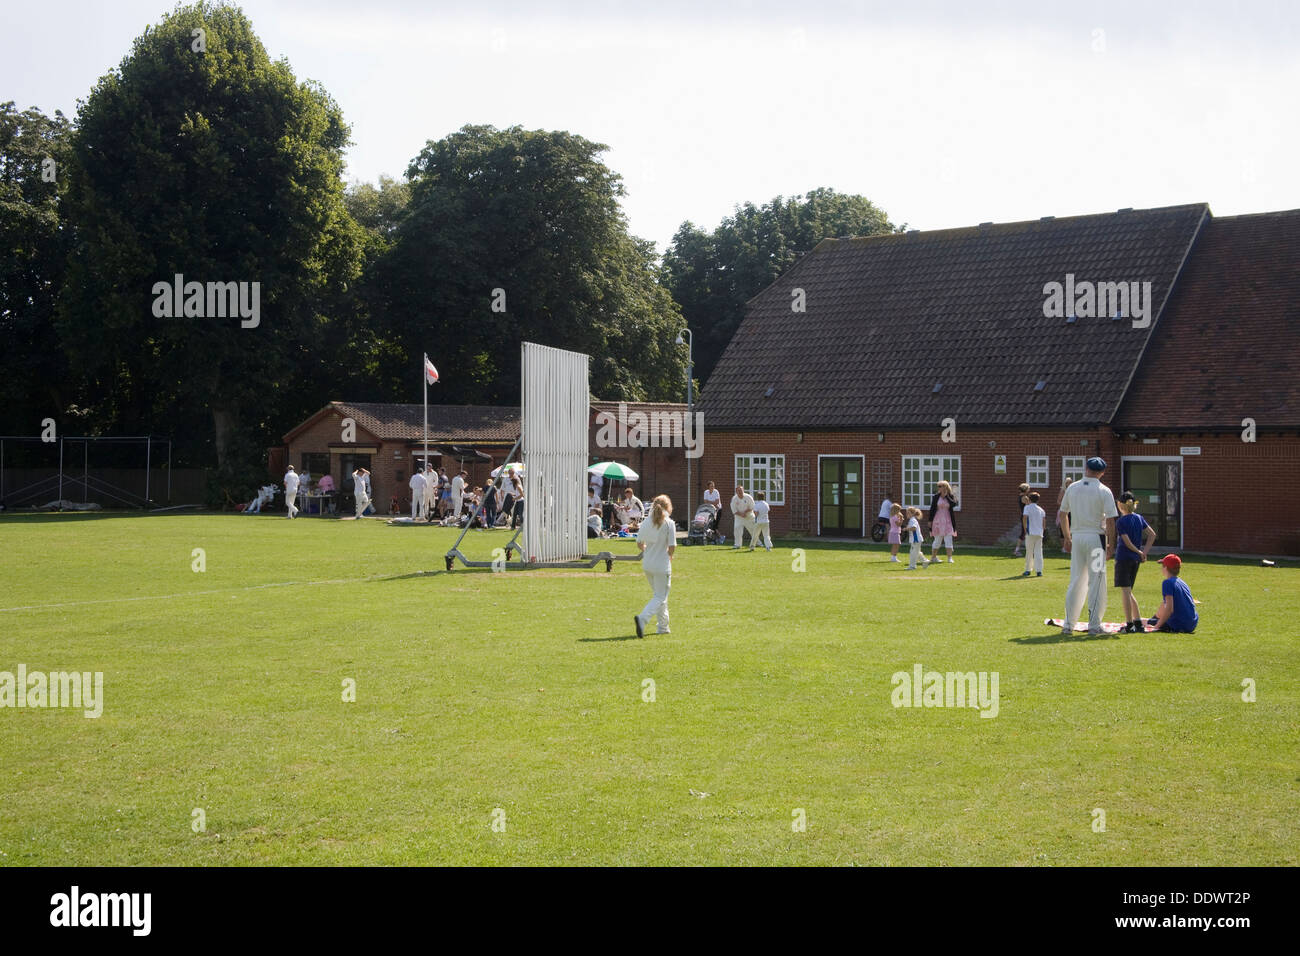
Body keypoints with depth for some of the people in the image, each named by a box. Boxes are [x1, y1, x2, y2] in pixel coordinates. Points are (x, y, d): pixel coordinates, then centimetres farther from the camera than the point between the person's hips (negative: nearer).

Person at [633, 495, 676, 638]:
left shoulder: (646, 522, 3)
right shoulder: (669, 523, -11)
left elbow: (639, 544, 7)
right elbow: (672, 547, -14)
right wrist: (669, 555, 6)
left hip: (647, 565, 6)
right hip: (662, 565, -6)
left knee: (658, 594, 21)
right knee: (660, 597, 1)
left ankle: (663, 627, 27)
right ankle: (642, 618, -23)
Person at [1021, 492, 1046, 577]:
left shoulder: (1027, 507, 0)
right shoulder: (1041, 509, 13)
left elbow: (1024, 517, -13)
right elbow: (1044, 520, 5)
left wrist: (1025, 529, -5)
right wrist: (1041, 530, 13)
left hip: (1030, 533, -3)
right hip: (1039, 533, 3)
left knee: (1029, 552, 4)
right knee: (1038, 552, 4)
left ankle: (1028, 570, 6)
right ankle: (1039, 571, -1)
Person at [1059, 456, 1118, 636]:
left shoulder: (1072, 488, 6)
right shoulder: (1104, 491, -7)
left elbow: (1063, 514, 13)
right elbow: (1110, 520, -12)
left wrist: (1067, 538, 22)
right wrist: (1111, 545, -5)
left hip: (1076, 537, 4)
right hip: (1095, 537, -4)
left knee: (1075, 581, 11)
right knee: (1096, 581, 1)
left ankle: (1068, 625, 11)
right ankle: (1094, 625, 1)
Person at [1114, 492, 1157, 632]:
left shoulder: (1121, 521, -11)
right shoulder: (1139, 518, 9)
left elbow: (1127, 542, -17)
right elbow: (1152, 534, 7)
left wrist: (1139, 552, -3)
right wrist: (1144, 552, 3)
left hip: (1123, 558, -7)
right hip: (1136, 559, 7)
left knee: (1125, 592, -4)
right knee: (1128, 592, 17)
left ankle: (1129, 625, -5)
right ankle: (1138, 623, 15)